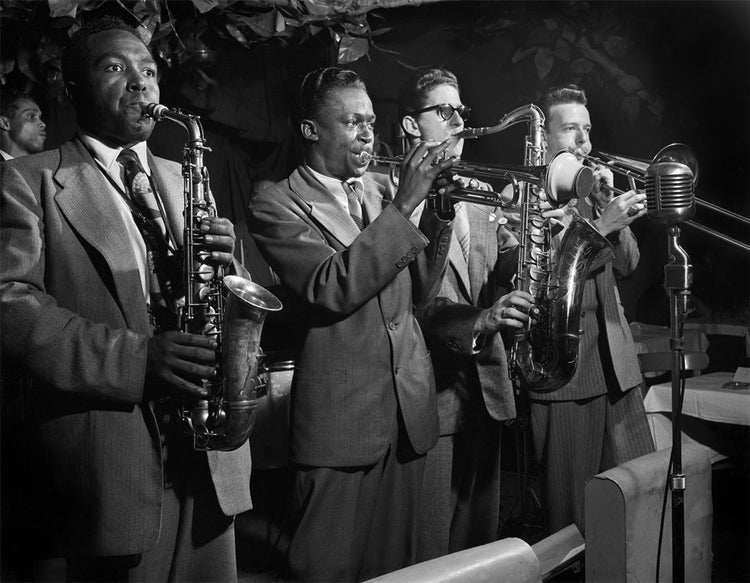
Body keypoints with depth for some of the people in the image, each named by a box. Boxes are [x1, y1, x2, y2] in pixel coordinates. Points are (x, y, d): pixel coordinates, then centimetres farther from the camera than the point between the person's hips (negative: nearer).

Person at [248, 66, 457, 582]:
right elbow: (332, 288, -20)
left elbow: (418, 290, 10)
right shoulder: (277, 205, -5)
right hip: (339, 419, -5)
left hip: (409, 409, 6)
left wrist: (439, 210, -3)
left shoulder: (381, 190, 12)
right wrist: (402, 205, -19)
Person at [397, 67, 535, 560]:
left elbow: (510, 265, 9)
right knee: (429, 554, 0)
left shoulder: (478, 194, 17)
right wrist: (476, 322, -30)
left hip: (486, 388, 7)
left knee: (480, 542, 16)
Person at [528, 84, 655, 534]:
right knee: (573, 503, 2)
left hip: (617, 362, 6)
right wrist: (601, 225, -23)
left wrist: (608, 204, -5)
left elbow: (626, 264, 8)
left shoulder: (594, 187, 17)